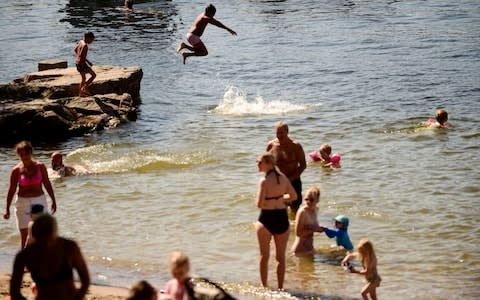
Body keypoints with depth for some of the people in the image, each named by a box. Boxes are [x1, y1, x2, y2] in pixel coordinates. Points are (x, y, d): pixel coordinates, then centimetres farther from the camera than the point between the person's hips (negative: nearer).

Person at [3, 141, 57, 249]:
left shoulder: (40, 166, -3)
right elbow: (12, 190, 0)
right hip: (22, 202, -1)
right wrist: (7, 208, -1)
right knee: (24, 235, 1)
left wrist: (53, 201, 7)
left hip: (39, 200, 1)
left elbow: (47, 184, 5)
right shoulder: (16, 170, -5)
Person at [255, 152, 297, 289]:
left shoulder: (264, 181, -17)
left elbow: (259, 204, -21)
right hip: (282, 218, 5)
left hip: (266, 219, -5)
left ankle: (265, 287, 16)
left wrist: (258, 196, -1)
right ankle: (280, 287, 17)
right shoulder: (283, 178, 1)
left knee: (264, 256, 12)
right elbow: (293, 196, 11)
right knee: (281, 257, 13)